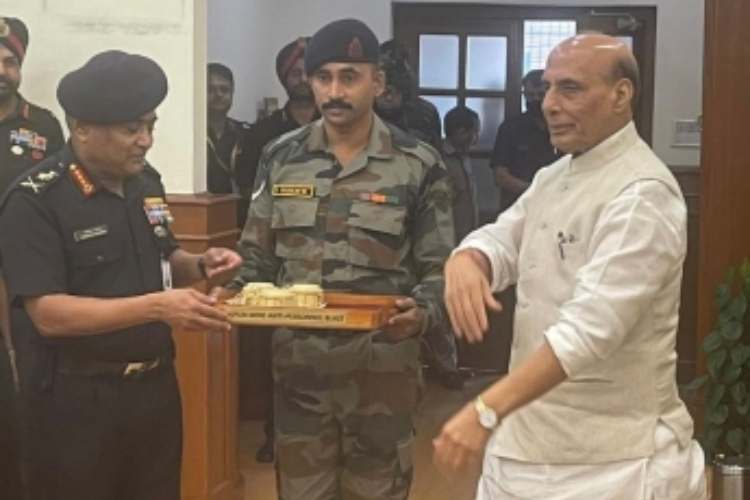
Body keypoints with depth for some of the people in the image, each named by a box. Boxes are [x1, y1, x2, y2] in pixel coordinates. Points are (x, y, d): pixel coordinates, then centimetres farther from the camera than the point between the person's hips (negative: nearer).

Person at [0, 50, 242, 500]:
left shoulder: (146, 181, 6)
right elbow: (49, 314, -22)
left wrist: (200, 265, -3)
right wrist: (156, 307, -29)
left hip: (156, 386, 7)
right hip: (77, 399, -6)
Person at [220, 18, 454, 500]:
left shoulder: (419, 165, -4)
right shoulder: (281, 158, 4)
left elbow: (438, 269, -3)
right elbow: (257, 258, 8)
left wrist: (421, 312, -23)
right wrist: (232, 295, -12)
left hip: (382, 369, -2)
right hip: (299, 365, 2)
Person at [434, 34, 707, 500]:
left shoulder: (642, 193, -19)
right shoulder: (555, 177, 12)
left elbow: (592, 326, -28)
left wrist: (486, 412, -35)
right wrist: (465, 263, -20)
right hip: (533, 430, 8)